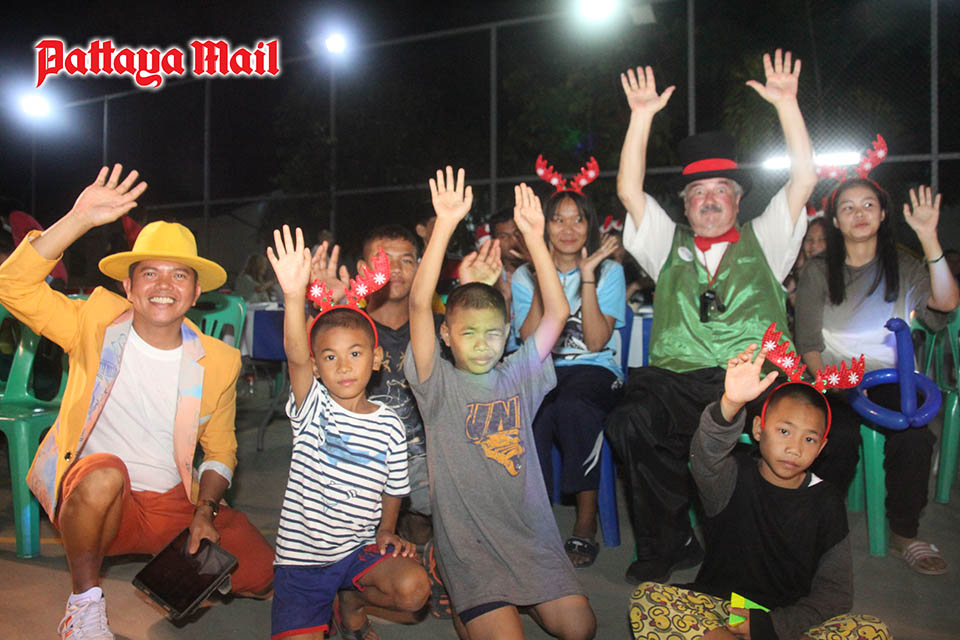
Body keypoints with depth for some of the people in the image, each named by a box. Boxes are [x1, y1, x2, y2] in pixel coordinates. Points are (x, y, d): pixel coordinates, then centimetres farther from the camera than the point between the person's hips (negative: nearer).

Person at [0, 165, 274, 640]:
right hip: (92, 500, -2)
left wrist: (205, 510, -10)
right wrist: (80, 219, -27)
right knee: (103, 473, -37)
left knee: (258, 575, -12)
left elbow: (220, 450, 5)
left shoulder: (216, 362, -3)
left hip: (175, 503, 3)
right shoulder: (98, 326, -6)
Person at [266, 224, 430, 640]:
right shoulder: (313, 407, -8)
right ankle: (322, 601, 20)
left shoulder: (389, 425, -2)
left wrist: (386, 532, -7)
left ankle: (352, 599, 9)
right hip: (302, 554, -1)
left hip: (360, 549, 2)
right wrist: (294, 295, -43)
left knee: (413, 589, -22)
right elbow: (296, 357, -28)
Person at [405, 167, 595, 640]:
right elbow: (419, 303, -20)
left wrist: (534, 236, -11)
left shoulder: (517, 376, 3)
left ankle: (515, 597, 24)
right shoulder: (438, 384, -7)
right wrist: (445, 225, -27)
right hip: (468, 542, -3)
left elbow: (557, 312, -4)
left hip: (530, 535, 4)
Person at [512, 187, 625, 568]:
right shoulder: (525, 275, 8)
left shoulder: (609, 271, 5)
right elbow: (531, 341, -6)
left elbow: (596, 341, -9)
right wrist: (543, 277, -12)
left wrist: (587, 276, -14)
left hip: (595, 370, -1)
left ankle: (587, 522, -21)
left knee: (571, 404, -35)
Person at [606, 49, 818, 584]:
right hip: (675, 381, 1)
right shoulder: (669, 245, 23)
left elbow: (805, 179, 11)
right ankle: (671, 544, -8)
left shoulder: (762, 242, 22)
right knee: (629, 424, -29)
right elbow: (629, 192, 12)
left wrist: (786, 102, 6)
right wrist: (643, 116, 7)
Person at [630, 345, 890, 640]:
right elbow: (706, 456, -34)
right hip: (717, 611, -2)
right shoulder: (733, 477, -8)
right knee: (647, 598, -25)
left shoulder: (826, 502, -1)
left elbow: (836, 592, -1)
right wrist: (730, 405, -54)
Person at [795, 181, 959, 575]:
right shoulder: (817, 272, 6)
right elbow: (808, 343, 1)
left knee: (914, 435, -28)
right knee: (841, 433, -31)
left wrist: (928, 237, -17)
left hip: (890, 379, 1)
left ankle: (905, 535, -8)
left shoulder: (902, 267, 10)